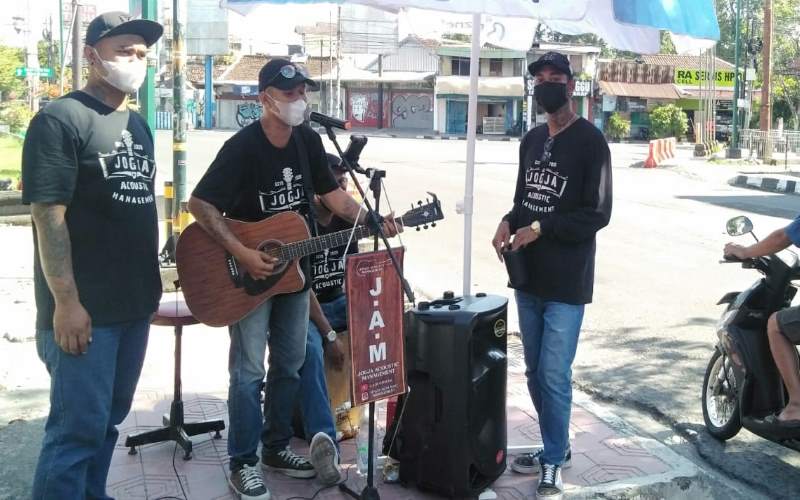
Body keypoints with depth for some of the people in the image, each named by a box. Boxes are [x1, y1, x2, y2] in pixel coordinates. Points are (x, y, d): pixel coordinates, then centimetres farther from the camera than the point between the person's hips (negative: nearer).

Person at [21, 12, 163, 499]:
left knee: (109, 418, 16)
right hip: (83, 308, -8)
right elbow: (49, 215, -17)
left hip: (135, 303, 8)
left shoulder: (138, 125, 14)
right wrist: (65, 301, -21)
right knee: (79, 427, -3)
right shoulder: (61, 119, -10)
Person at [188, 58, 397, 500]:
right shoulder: (242, 147, -19)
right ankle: (243, 463, 11)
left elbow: (331, 193, 9)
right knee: (248, 371, -2)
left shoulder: (308, 140, 1)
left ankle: (276, 447, 29)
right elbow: (200, 204, -21)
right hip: (249, 275, -7)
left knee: (289, 364, 14)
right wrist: (241, 253, -27)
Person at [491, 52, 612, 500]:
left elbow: (598, 213, -12)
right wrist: (509, 222, -1)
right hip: (528, 278, 7)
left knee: (554, 375, -5)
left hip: (567, 282, -7)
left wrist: (540, 230, -18)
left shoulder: (590, 140, -7)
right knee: (535, 373, 13)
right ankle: (556, 447, 30)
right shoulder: (531, 140, 14)